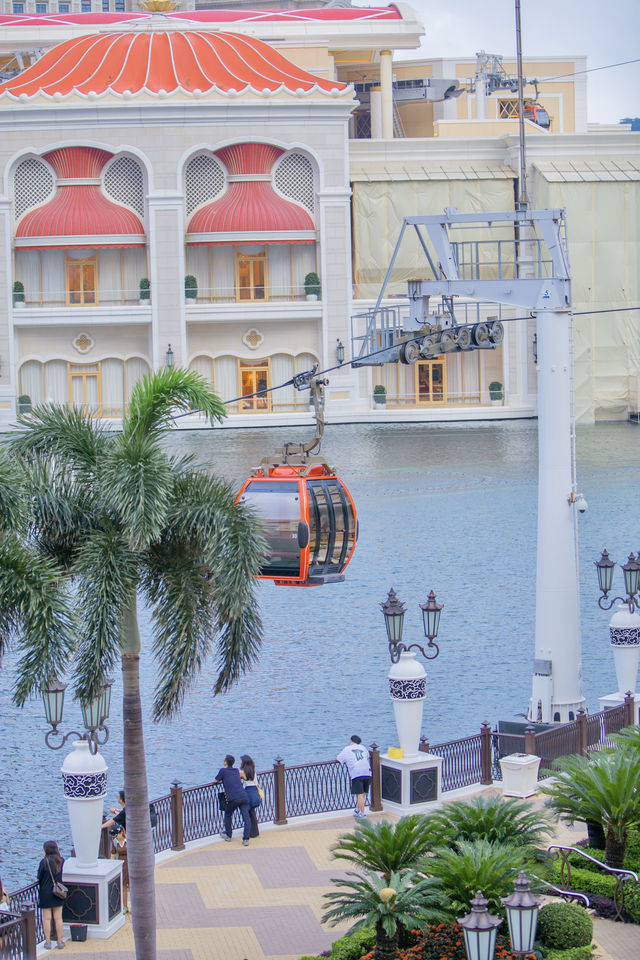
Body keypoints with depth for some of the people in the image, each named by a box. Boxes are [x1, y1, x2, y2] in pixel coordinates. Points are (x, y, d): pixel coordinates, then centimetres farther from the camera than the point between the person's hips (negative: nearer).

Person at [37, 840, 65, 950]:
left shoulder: (44, 862, -16)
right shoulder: (61, 861, -3)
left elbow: (39, 878, -9)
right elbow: (62, 875, 7)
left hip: (45, 893, -4)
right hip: (58, 893, 4)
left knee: (47, 919, 5)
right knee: (58, 918, 10)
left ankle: (48, 942, 8)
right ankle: (60, 941, 15)